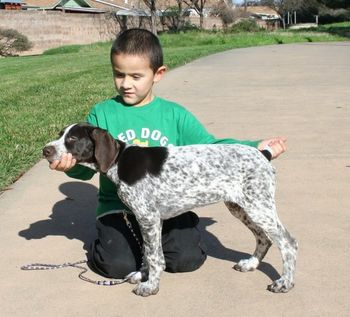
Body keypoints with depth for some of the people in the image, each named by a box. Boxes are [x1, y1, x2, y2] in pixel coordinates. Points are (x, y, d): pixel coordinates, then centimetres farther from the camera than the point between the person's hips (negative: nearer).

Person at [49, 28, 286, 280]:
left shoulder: (175, 115, 5)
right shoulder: (102, 114, 0)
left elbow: (209, 147, 5)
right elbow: (88, 162, -2)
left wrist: (255, 148, -5)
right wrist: (71, 164, -26)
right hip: (119, 208, -2)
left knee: (188, 258, -17)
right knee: (119, 264, -24)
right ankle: (111, 240, 12)